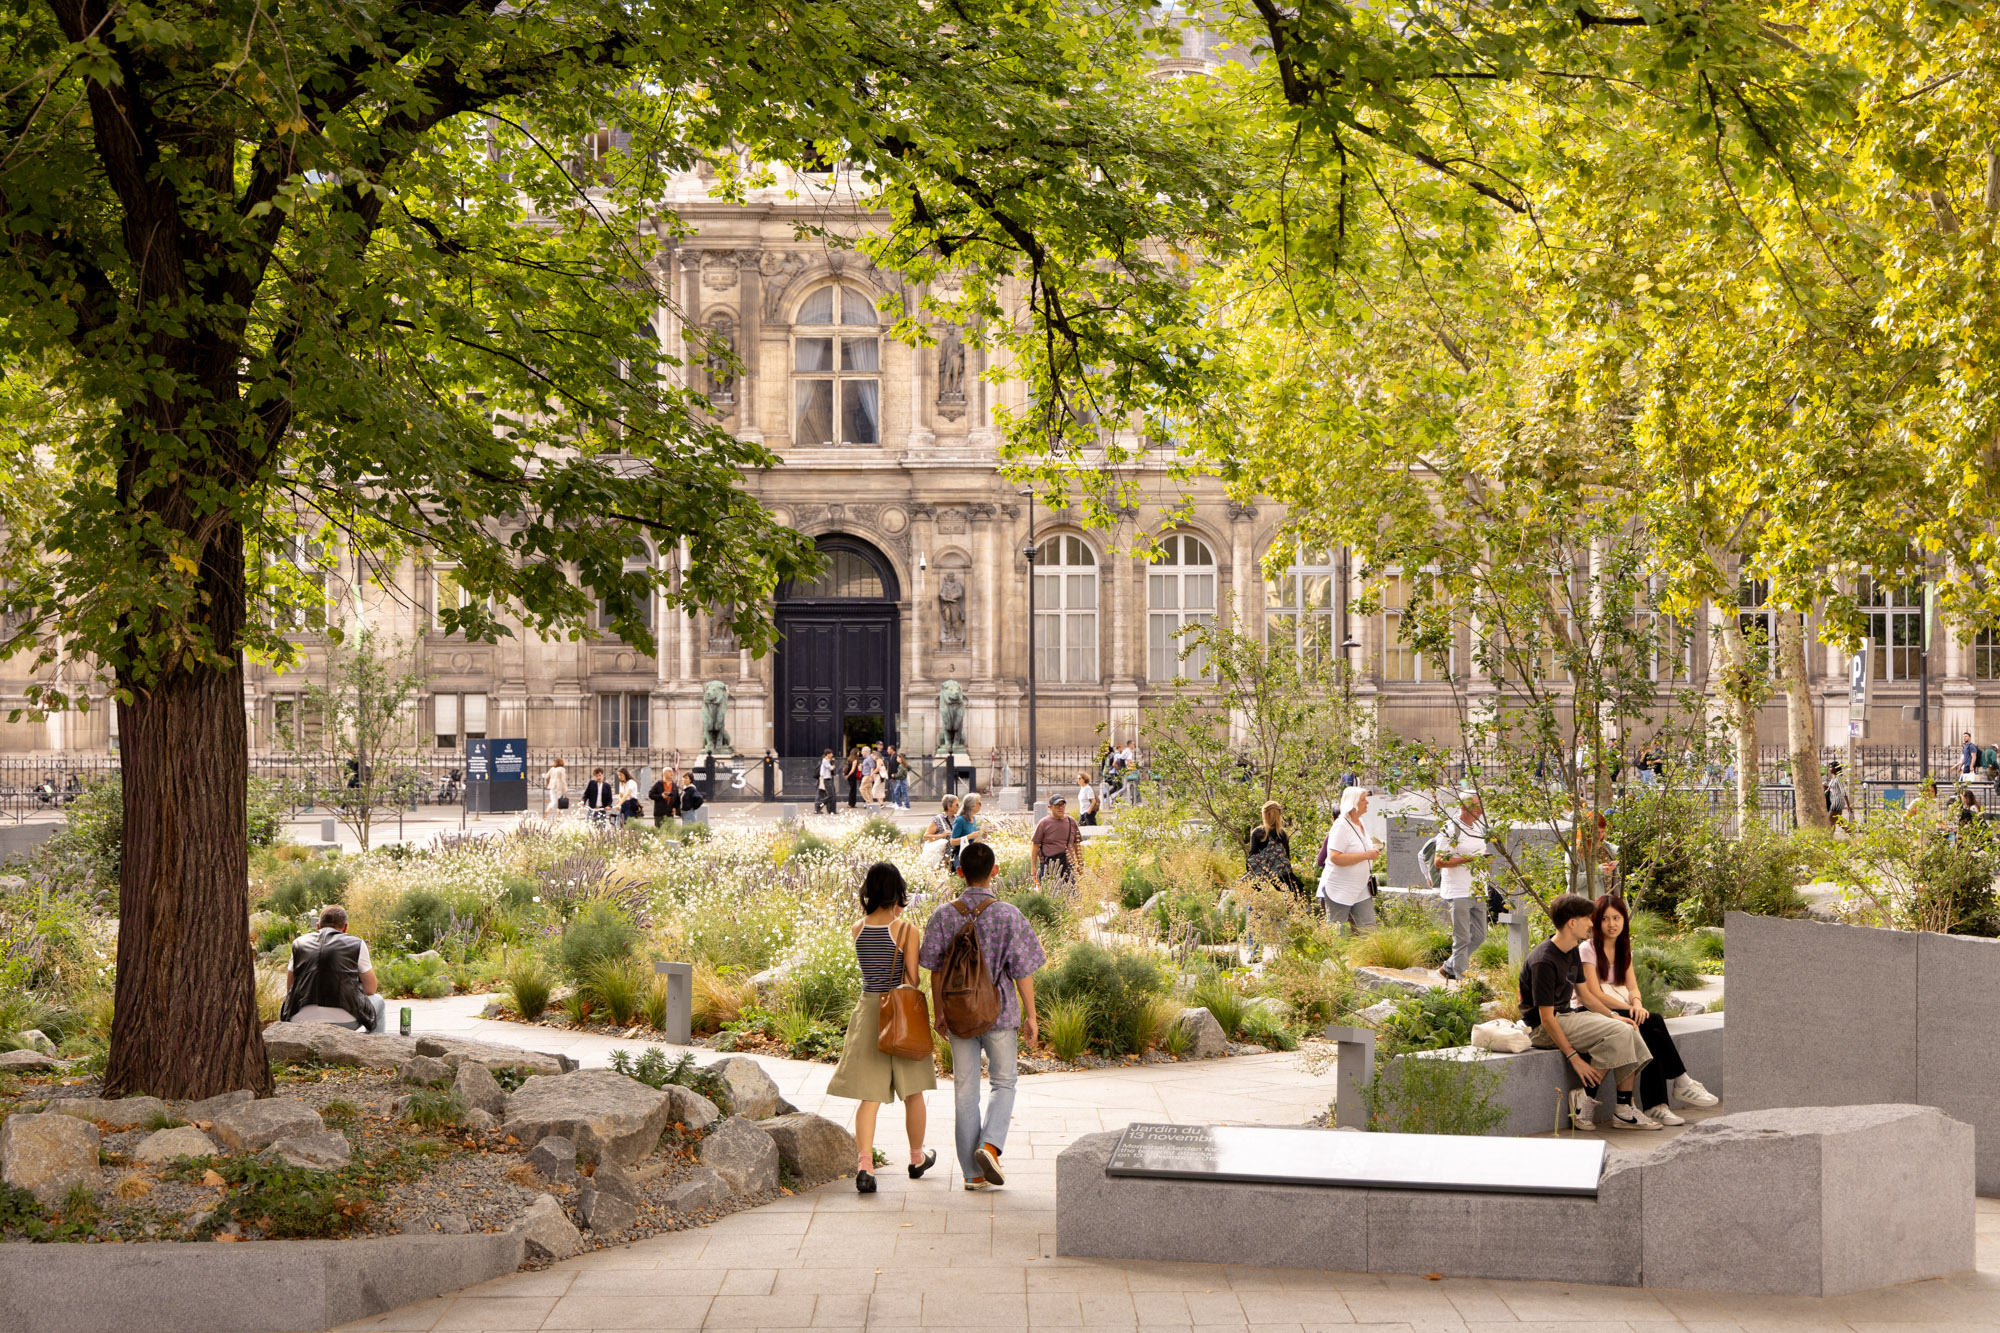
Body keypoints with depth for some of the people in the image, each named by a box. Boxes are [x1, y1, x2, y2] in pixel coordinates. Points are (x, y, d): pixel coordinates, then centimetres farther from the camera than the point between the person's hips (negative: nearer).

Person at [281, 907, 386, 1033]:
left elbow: (289, 989, 21)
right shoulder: (357, 944, 7)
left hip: (302, 1020, 3)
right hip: (344, 1021, -3)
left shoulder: (299, 943, 15)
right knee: (378, 1001, 28)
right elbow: (370, 990, 11)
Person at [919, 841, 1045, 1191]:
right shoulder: (1008, 916, -11)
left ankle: (974, 1173, 11)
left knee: (965, 1089, 9)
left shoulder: (943, 916, -4)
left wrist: (938, 1013, 12)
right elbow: (1023, 971, -8)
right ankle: (990, 1145, -10)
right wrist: (1030, 1015, 1)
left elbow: (936, 971, 1)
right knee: (1003, 1083, 14)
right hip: (999, 1011, -2)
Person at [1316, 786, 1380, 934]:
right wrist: (1366, 855, -24)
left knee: (1369, 930, 2)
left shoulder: (1360, 824, 13)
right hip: (1339, 892, -8)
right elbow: (1335, 857, -26)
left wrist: (1374, 852, 10)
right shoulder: (1341, 826, -15)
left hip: (1361, 891, 8)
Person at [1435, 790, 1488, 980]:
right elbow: (1439, 861, -14)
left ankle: (1450, 967, 25)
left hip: (1477, 892, 8)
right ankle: (1461, 976, 4)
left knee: (1479, 936, 11)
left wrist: (1484, 859, 4)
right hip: (1457, 893, -8)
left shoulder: (1479, 828, 14)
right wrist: (1466, 859, -22)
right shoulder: (1450, 829, -11)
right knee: (1462, 938, -5)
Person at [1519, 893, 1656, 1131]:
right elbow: (1546, 1018, -23)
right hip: (1542, 1030, -10)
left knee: (1630, 1031, -7)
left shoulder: (1572, 952, 8)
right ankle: (1584, 1097, -13)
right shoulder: (1544, 961, -23)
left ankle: (1623, 1110, -6)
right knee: (1618, 1033, -23)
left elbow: (1584, 993, 20)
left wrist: (1613, 1017, 6)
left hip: (1567, 1015, 10)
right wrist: (1574, 1058, -24)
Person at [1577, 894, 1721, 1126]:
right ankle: (1681, 1081, -16)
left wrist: (1637, 1004, -15)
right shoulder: (1587, 950, -6)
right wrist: (1629, 1008, -18)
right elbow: (1594, 993, -14)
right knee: (1654, 1022, -26)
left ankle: (1655, 1105, -29)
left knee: (1652, 1035, -26)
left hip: (1619, 1011, 6)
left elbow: (1632, 986, 8)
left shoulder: (1624, 950, 16)